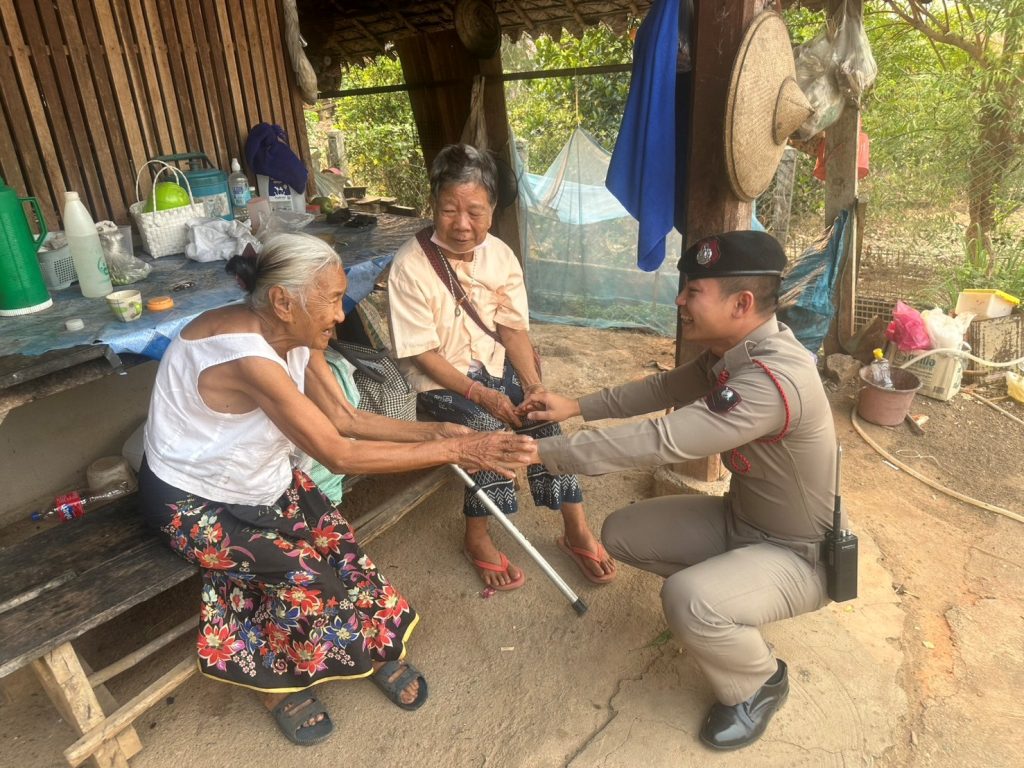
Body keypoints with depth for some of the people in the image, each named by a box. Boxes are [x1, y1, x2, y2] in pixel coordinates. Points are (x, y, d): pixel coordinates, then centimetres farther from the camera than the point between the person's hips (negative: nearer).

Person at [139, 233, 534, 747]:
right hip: (194, 500, -7)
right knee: (300, 577, -18)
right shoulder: (246, 356, -36)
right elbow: (340, 454, -35)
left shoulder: (294, 337, -9)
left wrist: (437, 431, -19)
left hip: (259, 479, 7)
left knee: (337, 543, -7)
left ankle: (374, 646, 17)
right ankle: (279, 682, 12)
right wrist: (454, 450, -33)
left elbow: (346, 419, -9)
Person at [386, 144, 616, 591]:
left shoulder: (500, 255, -3)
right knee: (489, 429, -27)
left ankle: (576, 530, -1)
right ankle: (477, 538, -4)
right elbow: (421, 352, -16)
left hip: (494, 364, 4)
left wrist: (534, 384, -16)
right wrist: (478, 393, -22)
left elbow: (514, 329, -1)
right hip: (440, 379, -4)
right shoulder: (411, 265, -18)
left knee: (541, 416, -17)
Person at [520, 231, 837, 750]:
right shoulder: (733, 351, -7)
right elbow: (664, 388, 8)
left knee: (688, 601, -34)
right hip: (741, 518, 8)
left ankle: (758, 685, 0)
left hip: (799, 553, -8)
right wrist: (576, 407, -2)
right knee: (620, 533, 2)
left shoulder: (775, 380, -37)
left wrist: (540, 451, -32)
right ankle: (718, 580, 21)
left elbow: (658, 441, -39)